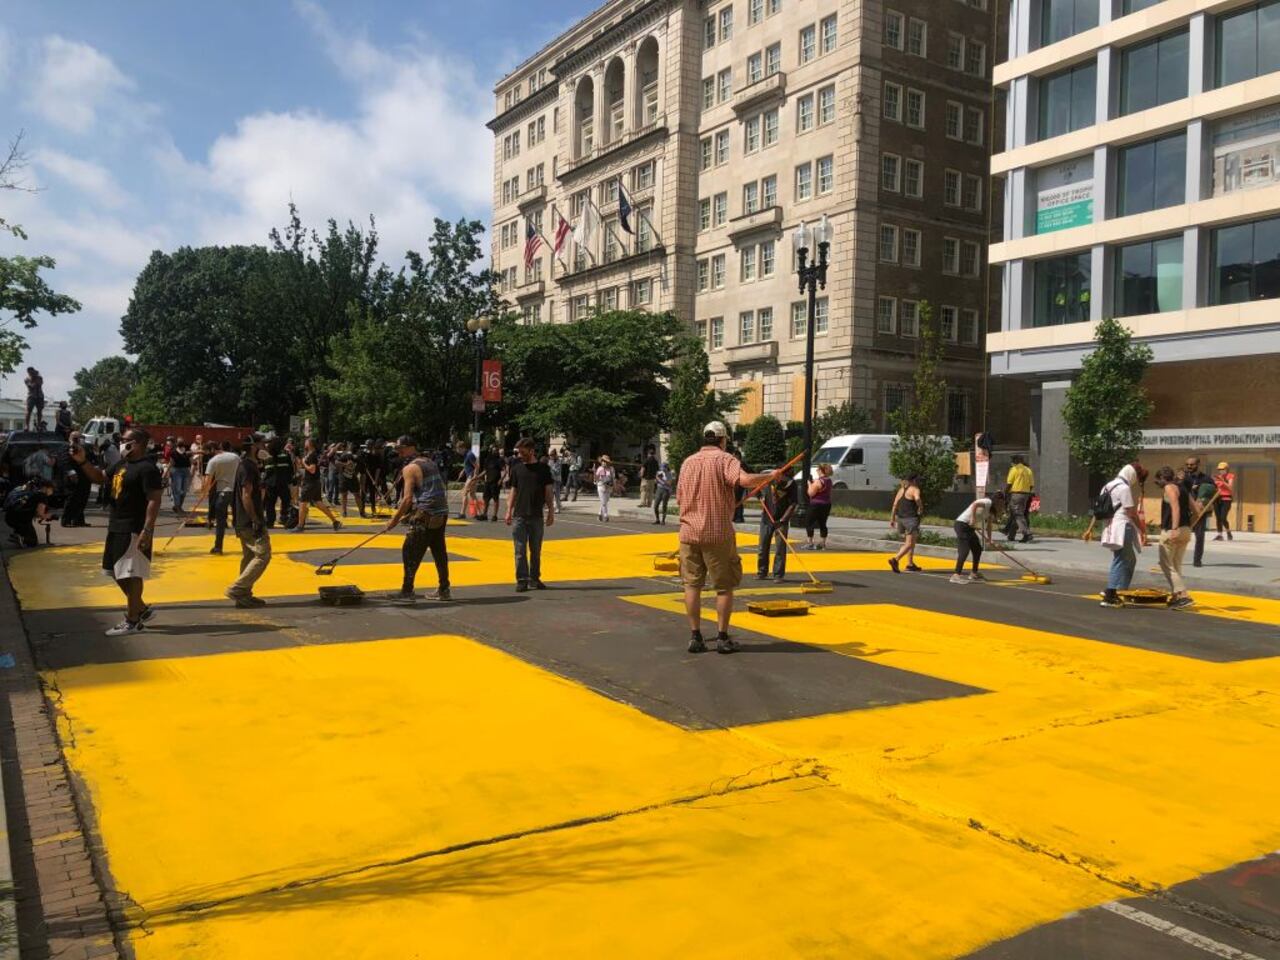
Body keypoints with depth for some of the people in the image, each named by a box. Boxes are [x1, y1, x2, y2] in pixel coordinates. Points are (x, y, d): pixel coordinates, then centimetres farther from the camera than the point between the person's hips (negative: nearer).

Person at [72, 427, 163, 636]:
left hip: (134, 530, -10)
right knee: (117, 572, 17)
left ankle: (132, 621, 8)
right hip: (116, 527, 10)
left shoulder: (147, 468, -18)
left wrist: (147, 530, -27)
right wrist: (83, 461, 8)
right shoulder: (122, 464, 12)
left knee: (131, 574, -2)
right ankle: (141, 609, 29)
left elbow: (154, 501, -22)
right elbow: (100, 478, 24)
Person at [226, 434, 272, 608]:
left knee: (249, 557, 14)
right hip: (250, 521, -11)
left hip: (243, 521, 11)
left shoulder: (246, 465, 15)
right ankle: (237, 589, -9)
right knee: (263, 555, -9)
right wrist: (256, 521, -22)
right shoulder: (249, 467, -17)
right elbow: (246, 496, -22)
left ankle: (244, 595, 18)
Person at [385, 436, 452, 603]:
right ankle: (444, 590, 21)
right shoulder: (431, 463, 16)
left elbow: (408, 498, -14)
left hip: (426, 516, -8)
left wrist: (395, 519, -6)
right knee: (439, 552, 14)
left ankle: (407, 592, -1)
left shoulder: (410, 468, -8)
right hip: (441, 513, 8)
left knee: (410, 553, -2)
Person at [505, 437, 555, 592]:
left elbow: (548, 491, 3)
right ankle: (522, 580, 4)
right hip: (519, 516, 1)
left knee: (536, 550, 7)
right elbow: (513, 490, 10)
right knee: (520, 550, 0)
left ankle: (535, 578, 18)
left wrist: (551, 512, -1)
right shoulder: (516, 468, 6)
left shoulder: (542, 468, 1)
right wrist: (509, 511, 3)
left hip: (536, 516, -1)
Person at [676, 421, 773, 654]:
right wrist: (770, 476, -8)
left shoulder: (688, 462, 11)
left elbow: (679, 497, 16)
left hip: (689, 532, 5)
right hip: (718, 534, -4)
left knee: (692, 585, 9)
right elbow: (745, 480, -24)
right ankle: (722, 637, 9)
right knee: (724, 587, 7)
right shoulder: (725, 459, -5)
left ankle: (695, 637, 11)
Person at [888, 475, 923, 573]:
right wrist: (921, 508, -11)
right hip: (911, 518, -8)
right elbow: (917, 499, -30)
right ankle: (895, 560, -25)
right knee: (909, 544, -7)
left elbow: (895, 505, 11)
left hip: (900, 518, 8)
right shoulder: (915, 489, -8)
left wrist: (892, 519, 13)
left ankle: (910, 564, 22)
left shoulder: (901, 489, 13)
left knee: (912, 542, 21)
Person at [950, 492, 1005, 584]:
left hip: (969, 528, 10)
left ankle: (974, 573, 30)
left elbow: (988, 525, 17)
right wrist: (972, 518, -32)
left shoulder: (991, 510, 16)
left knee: (977, 549, 17)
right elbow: (975, 504, -31)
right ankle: (956, 575, -26)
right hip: (962, 525, -10)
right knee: (964, 550, -20)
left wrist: (989, 539, 8)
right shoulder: (988, 502, -12)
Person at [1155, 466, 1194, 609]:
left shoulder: (1169, 487, -7)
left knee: (1166, 565, -5)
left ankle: (1184, 595, -15)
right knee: (1176, 566, 16)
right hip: (1185, 531, 9)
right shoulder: (1182, 488, 19)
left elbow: (1175, 508, -21)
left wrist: (1174, 529, -28)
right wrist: (1187, 527, 20)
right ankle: (1175, 596, 18)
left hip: (1171, 531, -9)